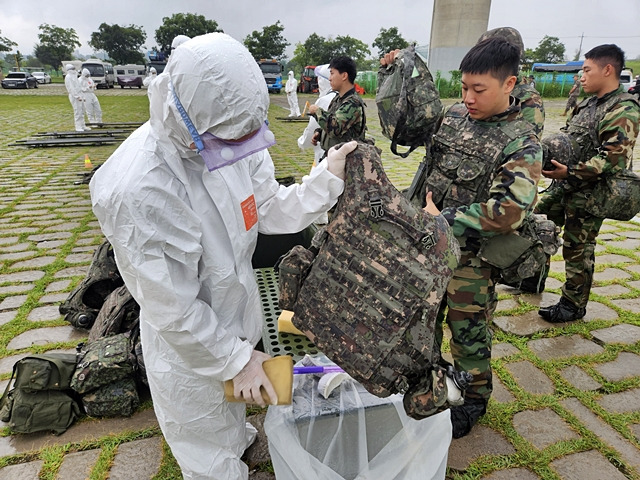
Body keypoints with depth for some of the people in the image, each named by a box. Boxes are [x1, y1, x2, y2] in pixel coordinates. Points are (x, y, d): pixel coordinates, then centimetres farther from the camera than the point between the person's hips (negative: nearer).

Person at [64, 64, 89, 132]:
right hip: (74, 96, -9)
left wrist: (83, 97, 19)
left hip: (79, 95, 9)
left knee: (82, 111, 11)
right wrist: (77, 96, -22)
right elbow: (71, 88, -16)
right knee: (78, 112, -11)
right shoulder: (68, 77, -8)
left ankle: (82, 126, 17)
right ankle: (78, 127, -9)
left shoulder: (74, 76, 20)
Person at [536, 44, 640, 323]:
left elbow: (613, 159, -24)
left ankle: (573, 305, 17)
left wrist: (570, 173, -29)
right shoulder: (587, 105, 11)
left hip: (589, 194, -9)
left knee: (578, 249, 1)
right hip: (565, 186, 9)